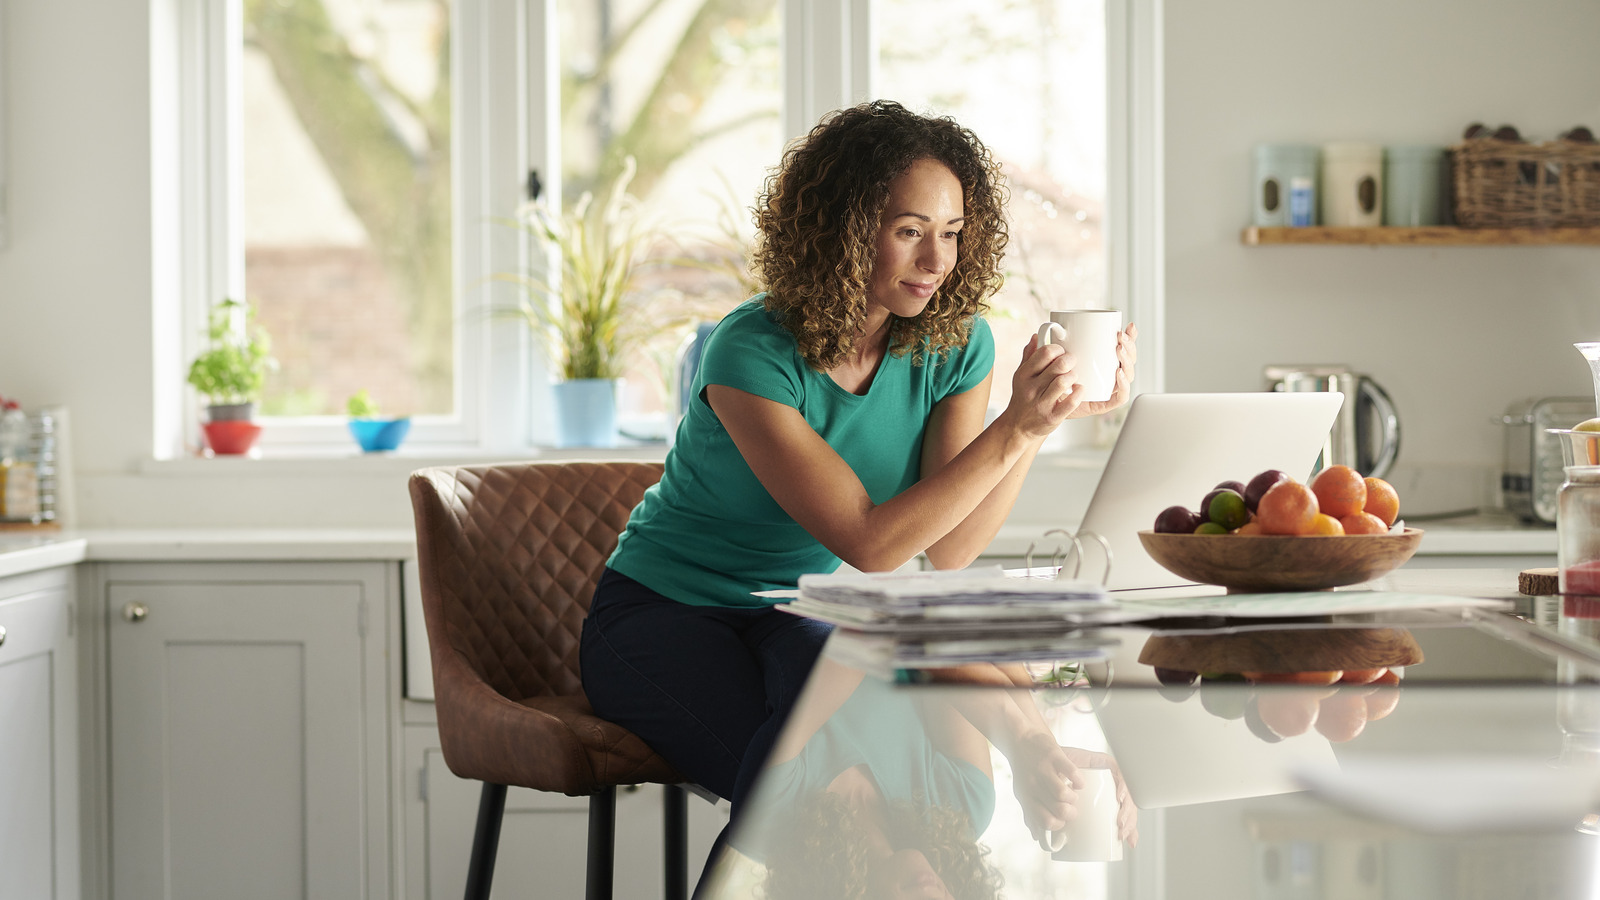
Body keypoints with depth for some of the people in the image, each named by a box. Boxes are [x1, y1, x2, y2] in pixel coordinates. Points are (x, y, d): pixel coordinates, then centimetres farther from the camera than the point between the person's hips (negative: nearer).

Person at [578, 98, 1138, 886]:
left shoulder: (953, 342, -7)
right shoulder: (752, 355, -23)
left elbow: (951, 551, -15)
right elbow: (869, 544, -28)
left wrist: (1052, 416, -26)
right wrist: (1014, 430, -34)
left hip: (800, 618, 4)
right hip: (667, 615, -4)